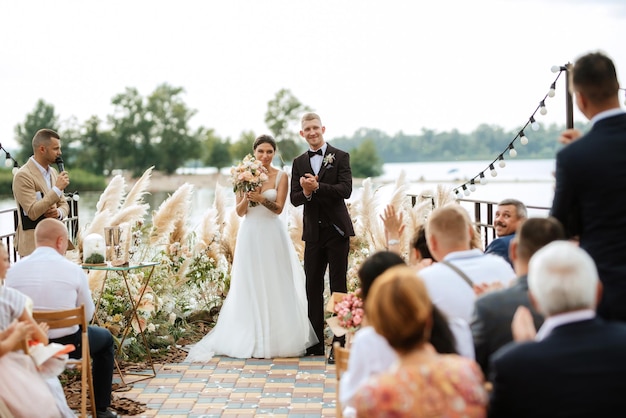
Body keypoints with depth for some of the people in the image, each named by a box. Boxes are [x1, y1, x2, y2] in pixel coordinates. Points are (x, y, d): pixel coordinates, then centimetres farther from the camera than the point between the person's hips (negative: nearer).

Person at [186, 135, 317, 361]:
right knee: (250, 286, 2)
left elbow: (278, 208, -7)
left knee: (275, 286, 1)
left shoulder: (281, 176, 1)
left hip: (273, 235, -1)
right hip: (250, 234, 1)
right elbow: (239, 211, 3)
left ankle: (276, 338, 10)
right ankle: (251, 340, 8)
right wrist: (246, 198, -18)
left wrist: (261, 198, -24)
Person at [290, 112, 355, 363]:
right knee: (312, 287, 8)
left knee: (338, 287, -2)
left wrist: (317, 187, -23)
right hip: (313, 232, 4)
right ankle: (315, 343, 17)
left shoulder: (340, 157, -1)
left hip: (337, 230, -4)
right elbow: (294, 198, 3)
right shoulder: (299, 163, 10)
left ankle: (339, 344, 2)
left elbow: (346, 190, -13)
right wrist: (305, 192, -18)